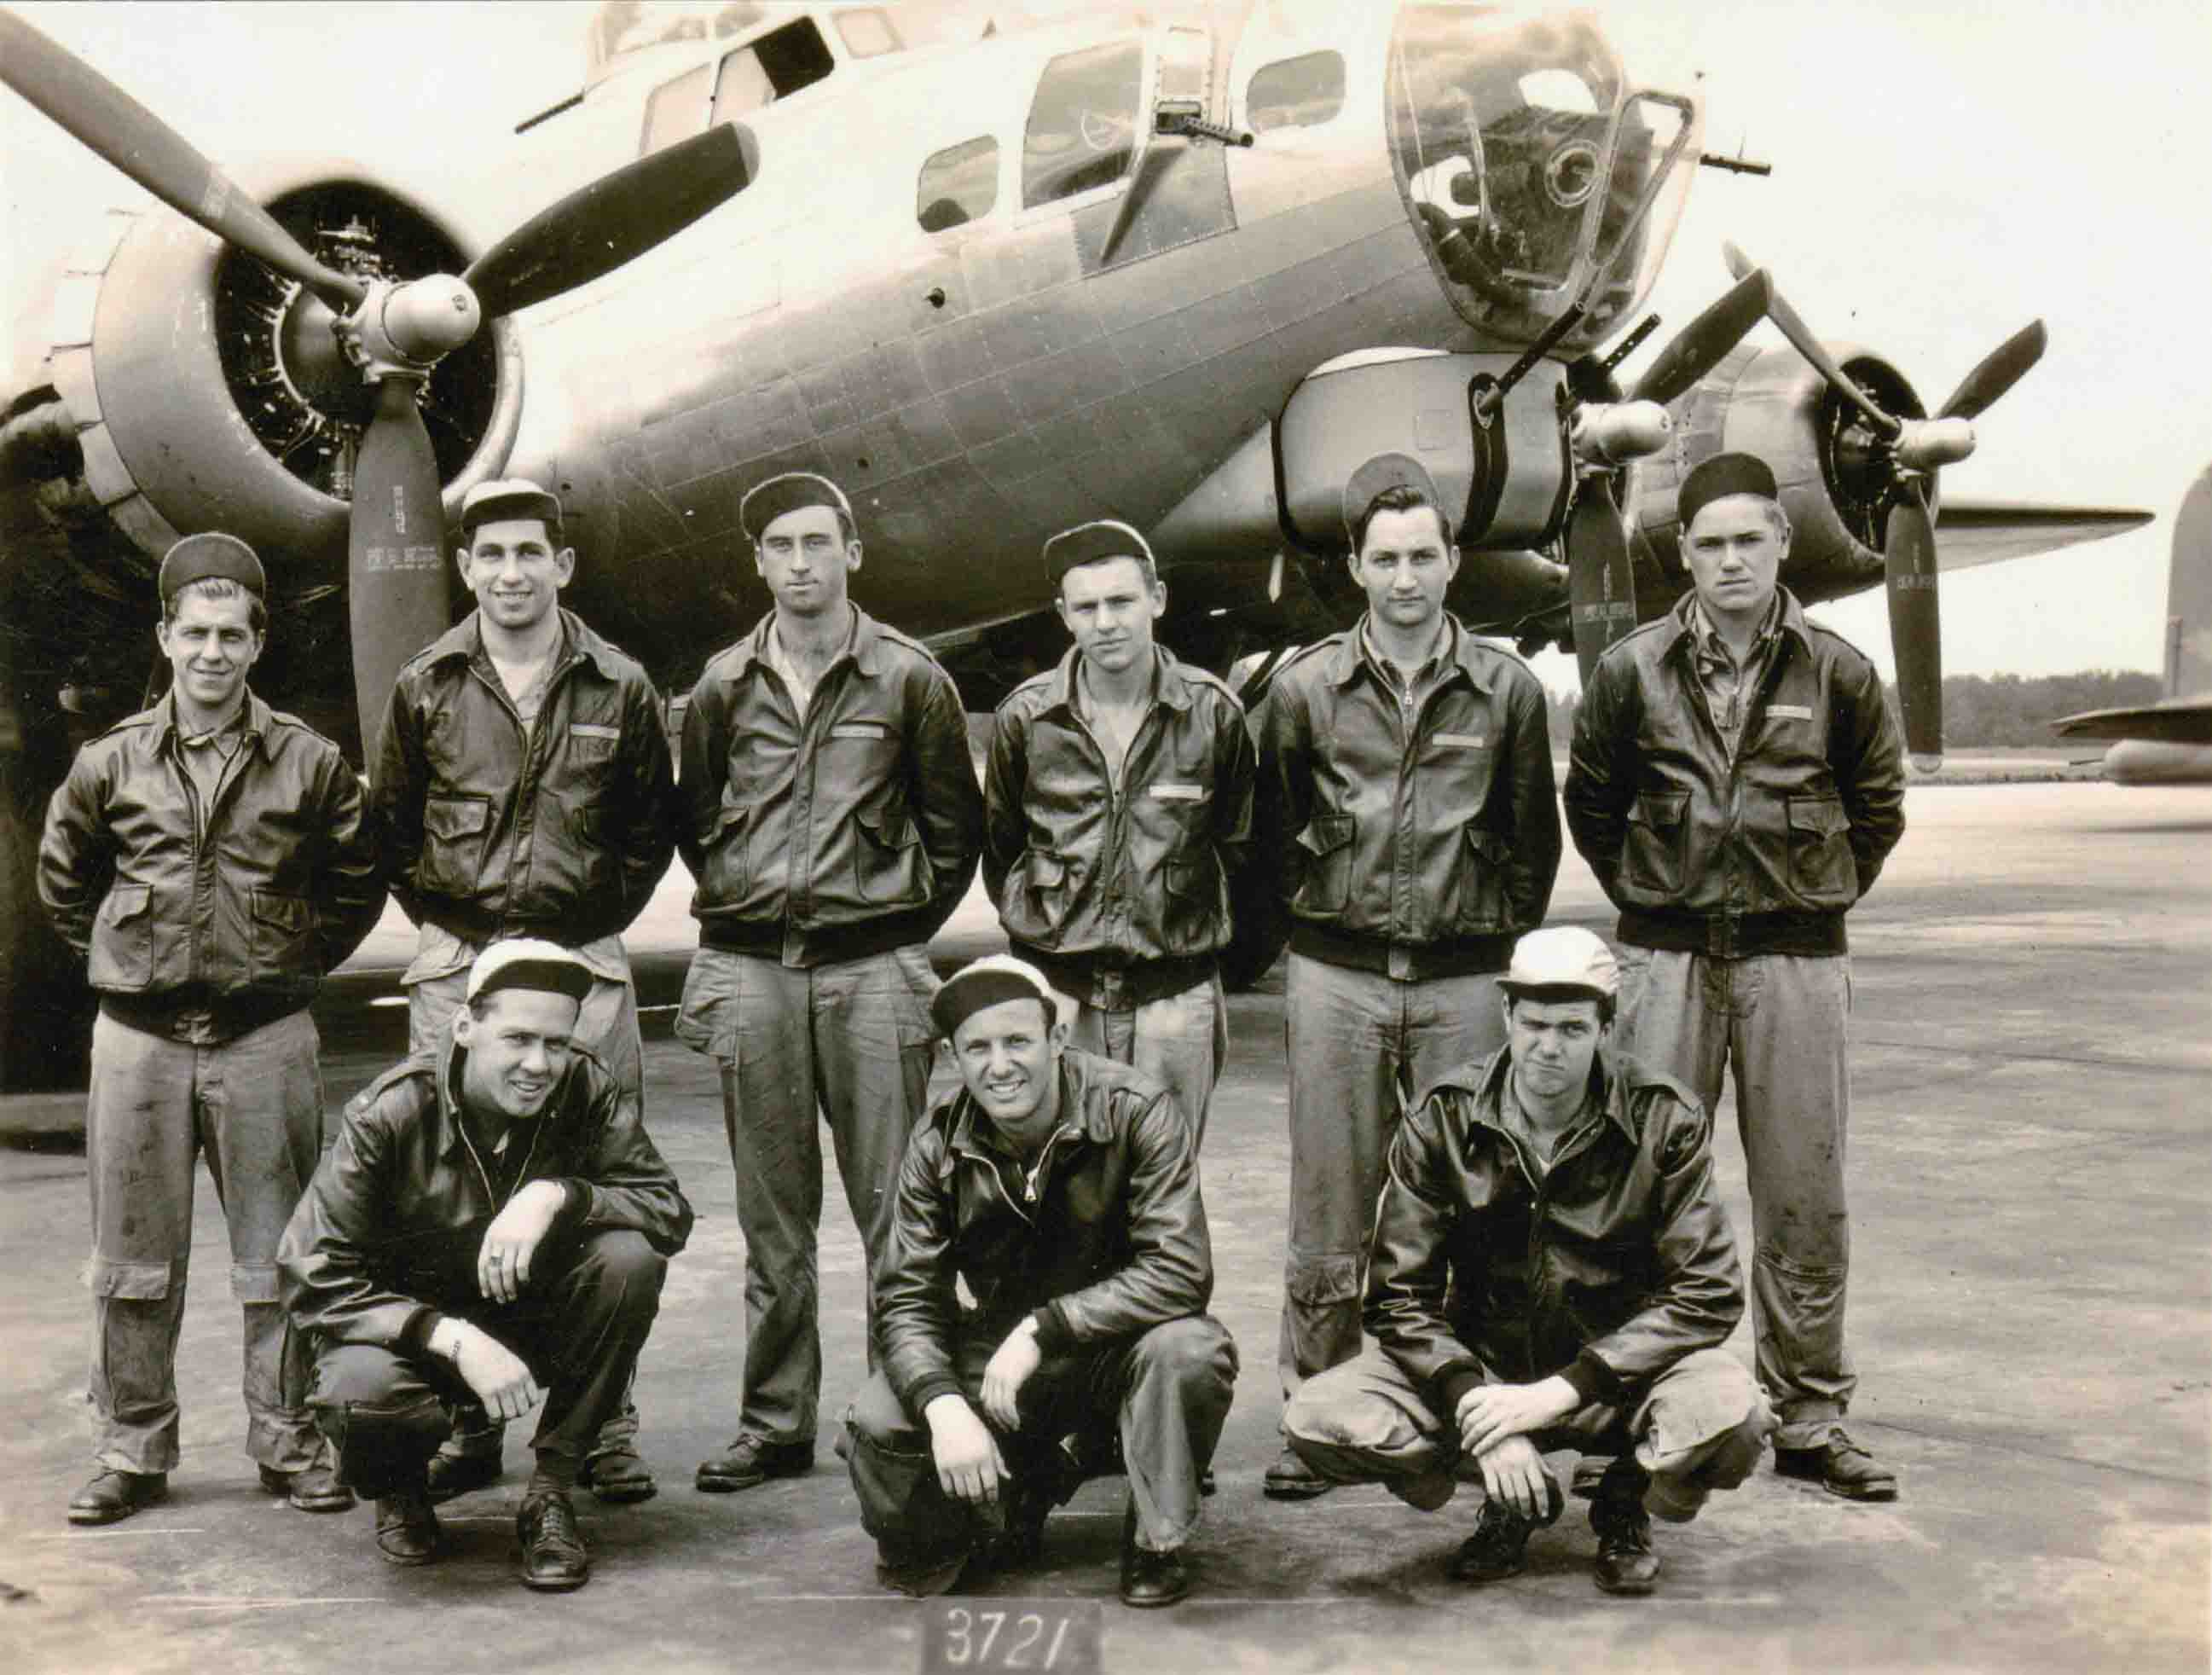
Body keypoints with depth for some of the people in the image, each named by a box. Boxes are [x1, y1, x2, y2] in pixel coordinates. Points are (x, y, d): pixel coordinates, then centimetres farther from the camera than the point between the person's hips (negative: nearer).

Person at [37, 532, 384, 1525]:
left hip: (265, 1037, -1)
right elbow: (62, 881, 17)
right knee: (133, 1256, 7)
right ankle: (133, 1451, 18)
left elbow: (357, 885, 12)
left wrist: (293, 962, 7)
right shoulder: (110, 763, 3)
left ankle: (286, 1440, 17)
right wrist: (128, 960, 12)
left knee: (276, 1252, 6)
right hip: (139, 1035, 1)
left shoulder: (308, 763, 0)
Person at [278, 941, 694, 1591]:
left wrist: (557, 1195, -35)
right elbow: (313, 1278, -20)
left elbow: (670, 1212, -16)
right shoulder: (390, 1113, -20)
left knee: (630, 1258, -27)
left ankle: (551, 1493, -9)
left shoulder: (587, 1092, -13)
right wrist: (452, 1339, -33)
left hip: (535, 1325, 3)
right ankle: (400, 1488, 5)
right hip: (414, 1332, -2)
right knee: (360, 1395, -36)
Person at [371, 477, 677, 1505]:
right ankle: (469, 1426, 11)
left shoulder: (618, 689, 5)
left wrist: (603, 914, 4)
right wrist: (438, 914, 8)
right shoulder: (426, 688, 6)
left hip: (585, 965, -1)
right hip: (456, 966, 1)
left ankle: (606, 1429, 8)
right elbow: (391, 821, 16)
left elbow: (654, 826, 13)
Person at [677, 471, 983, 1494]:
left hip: (873, 967, -2)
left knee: (895, 1207, -2)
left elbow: (957, 825, 8)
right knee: (771, 1217, 9)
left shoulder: (909, 679, 2)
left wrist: (901, 928, 4)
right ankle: (774, 1425, 17)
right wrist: (735, 910, 13)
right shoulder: (724, 688, 9)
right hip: (750, 970, 3)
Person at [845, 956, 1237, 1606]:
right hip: (998, 1349, 3)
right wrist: (945, 1406, -28)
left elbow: (1181, 1271, -25)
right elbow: (908, 1299, -8)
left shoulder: (1136, 1111, -18)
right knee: (876, 1424, -21)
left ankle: (1158, 1541, -8)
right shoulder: (940, 1145, -8)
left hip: (1118, 1346, -2)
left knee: (1189, 1350, -36)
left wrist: (1043, 1329, -29)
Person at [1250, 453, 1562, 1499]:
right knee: (1329, 1215, 4)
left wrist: (1499, 936, 7)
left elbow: (1534, 839, 12)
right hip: (1336, 975, 0)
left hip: (1463, 980, 0)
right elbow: (1272, 833, 13)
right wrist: (1318, 912, 9)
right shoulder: (1305, 689, 3)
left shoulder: (1507, 690, 4)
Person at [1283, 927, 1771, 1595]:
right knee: (1318, 1419, -23)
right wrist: (1475, 1407, -23)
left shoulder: (1666, 1120, -11)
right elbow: (1401, 1296, -6)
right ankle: (1515, 1501, 4)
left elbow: (1706, 1295, -14)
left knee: (1731, 1420, -34)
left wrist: (1562, 1390, -23)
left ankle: (1625, 1502, 3)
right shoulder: (1443, 1120, -8)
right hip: (1479, 1366, 2)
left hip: (1620, 1367, -1)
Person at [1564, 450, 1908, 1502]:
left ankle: (1810, 1417, 14)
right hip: (1667, 955, 0)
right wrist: (1645, 896, 11)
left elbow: (1877, 806, 15)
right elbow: (1591, 802, 14)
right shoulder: (1633, 670, 1)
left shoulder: (1836, 673, 2)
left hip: (1797, 957, 0)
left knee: (1805, 1196, 4)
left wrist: (1817, 897, 11)